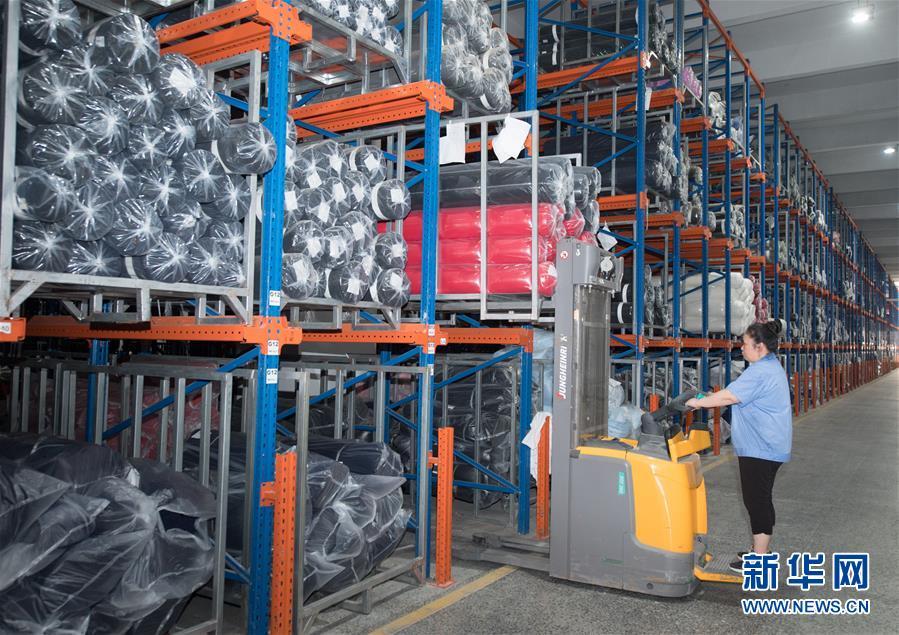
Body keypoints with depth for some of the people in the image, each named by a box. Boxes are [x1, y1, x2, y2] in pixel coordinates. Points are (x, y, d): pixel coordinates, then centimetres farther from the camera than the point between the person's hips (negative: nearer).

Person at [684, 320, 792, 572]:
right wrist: (711, 400, 11)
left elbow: (729, 396, -21)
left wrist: (699, 402, -10)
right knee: (760, 499, 17)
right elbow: (740, 398, 18)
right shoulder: (771, 367, 15)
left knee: (756, 501, -3)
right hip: (769, 447, 11)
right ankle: (759, 550, 28)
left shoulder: (760, 372, -20)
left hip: (760, 449, -11)